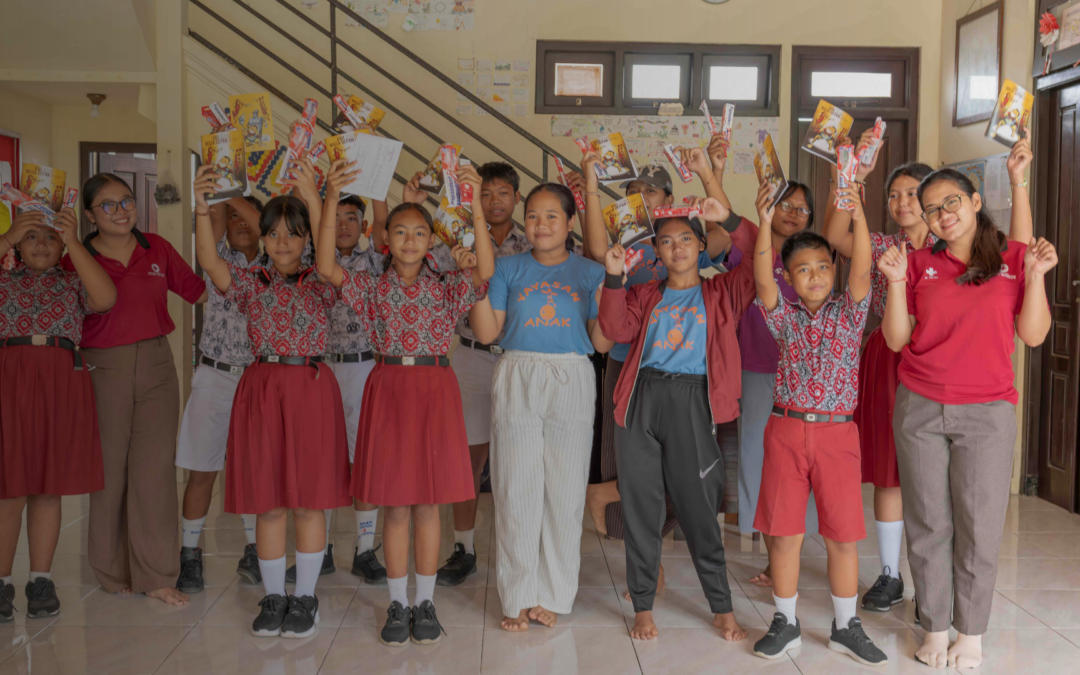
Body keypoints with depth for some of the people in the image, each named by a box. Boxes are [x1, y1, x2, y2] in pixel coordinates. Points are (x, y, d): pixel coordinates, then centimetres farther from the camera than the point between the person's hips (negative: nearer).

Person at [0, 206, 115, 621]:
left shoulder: (72, 283, 11)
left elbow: (105, 299, -10)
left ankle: (41, 579, 17)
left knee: (49, 488, 7)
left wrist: (74, 243, -10)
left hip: (62, 384, 1)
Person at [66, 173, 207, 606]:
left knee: (156, 468, 0)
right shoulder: (77, 259, -2)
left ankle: (156, 574, 9)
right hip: (102, 370, -2)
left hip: (156, 364, 2)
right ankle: (112, 573, 22)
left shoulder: (157, 249, 6)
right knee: (109, 470, 5)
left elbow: (198, 291, 15)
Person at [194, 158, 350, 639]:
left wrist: (313, 200, -26)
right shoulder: (251, 282, 8)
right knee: (268, 502, 7)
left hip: (311, 387, -2)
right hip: (261, 388, 2)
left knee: (309, 500, 4)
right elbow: (209, 262, -10)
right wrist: (202, 208, -23)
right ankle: (273, 597, 21)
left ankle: (305, 597, 17)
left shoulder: (320, 283, 4)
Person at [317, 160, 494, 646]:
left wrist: (475, 205, -24)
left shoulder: (446, 288, 4)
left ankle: (425, 603, 19)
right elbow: (327, 268, -12)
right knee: (395, 506, 5)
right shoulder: (373, 287, 4)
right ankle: (398, 605, 18)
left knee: (428, 505, 6)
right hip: (388, 387, 0)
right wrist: (331, 201, -19)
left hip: (435, 388, 0)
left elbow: (485, 270, -15)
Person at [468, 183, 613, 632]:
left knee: (564, 492, 3)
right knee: (516, 490, 2)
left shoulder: (590, 272, 8)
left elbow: (602, 343, 1)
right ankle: (519, 597, 14)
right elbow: (487, 332, 1)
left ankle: (553, 595, 17)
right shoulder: (509, 268, 9)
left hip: (571, 382, 0)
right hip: (517, 380, 0)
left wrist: (608, 291, -9)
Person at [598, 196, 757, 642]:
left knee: (699, 508, 1)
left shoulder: (722, 293, 11)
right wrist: (614, 277, -9)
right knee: (640, 505, 5)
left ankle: (722, 608, 16)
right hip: (643, 398, 2)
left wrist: (729, 220, -10)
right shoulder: (645, 295, 16)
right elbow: (617, 330, 0)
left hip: (692, 402, -2)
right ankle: (643, 607, 17)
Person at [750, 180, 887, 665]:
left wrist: (858, 217, -25)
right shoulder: (784, 315, 5)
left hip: (838, 432, 0)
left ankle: (845, 627, 22)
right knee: (784, 532, 6)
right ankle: (785, 623, 21)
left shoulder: (848, 312, 5)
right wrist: (764, 224, -25)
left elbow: (861, 271, -11)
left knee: (843, 535, 6)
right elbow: (762, 280, -12)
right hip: (787, 429, 0)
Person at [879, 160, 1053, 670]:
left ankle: (971, 633, 18)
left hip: (987, 412, -1)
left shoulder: (1013, 259, 4)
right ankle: (935, 627, 20)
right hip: (920, 409, 1)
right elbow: (896, 339, 2)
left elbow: (1032, 335, -1)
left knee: (978, 526, 2)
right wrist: (896, 282, -9)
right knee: (928, 524, 6)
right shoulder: (921, 264, 6)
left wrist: (1036, 276, -10)